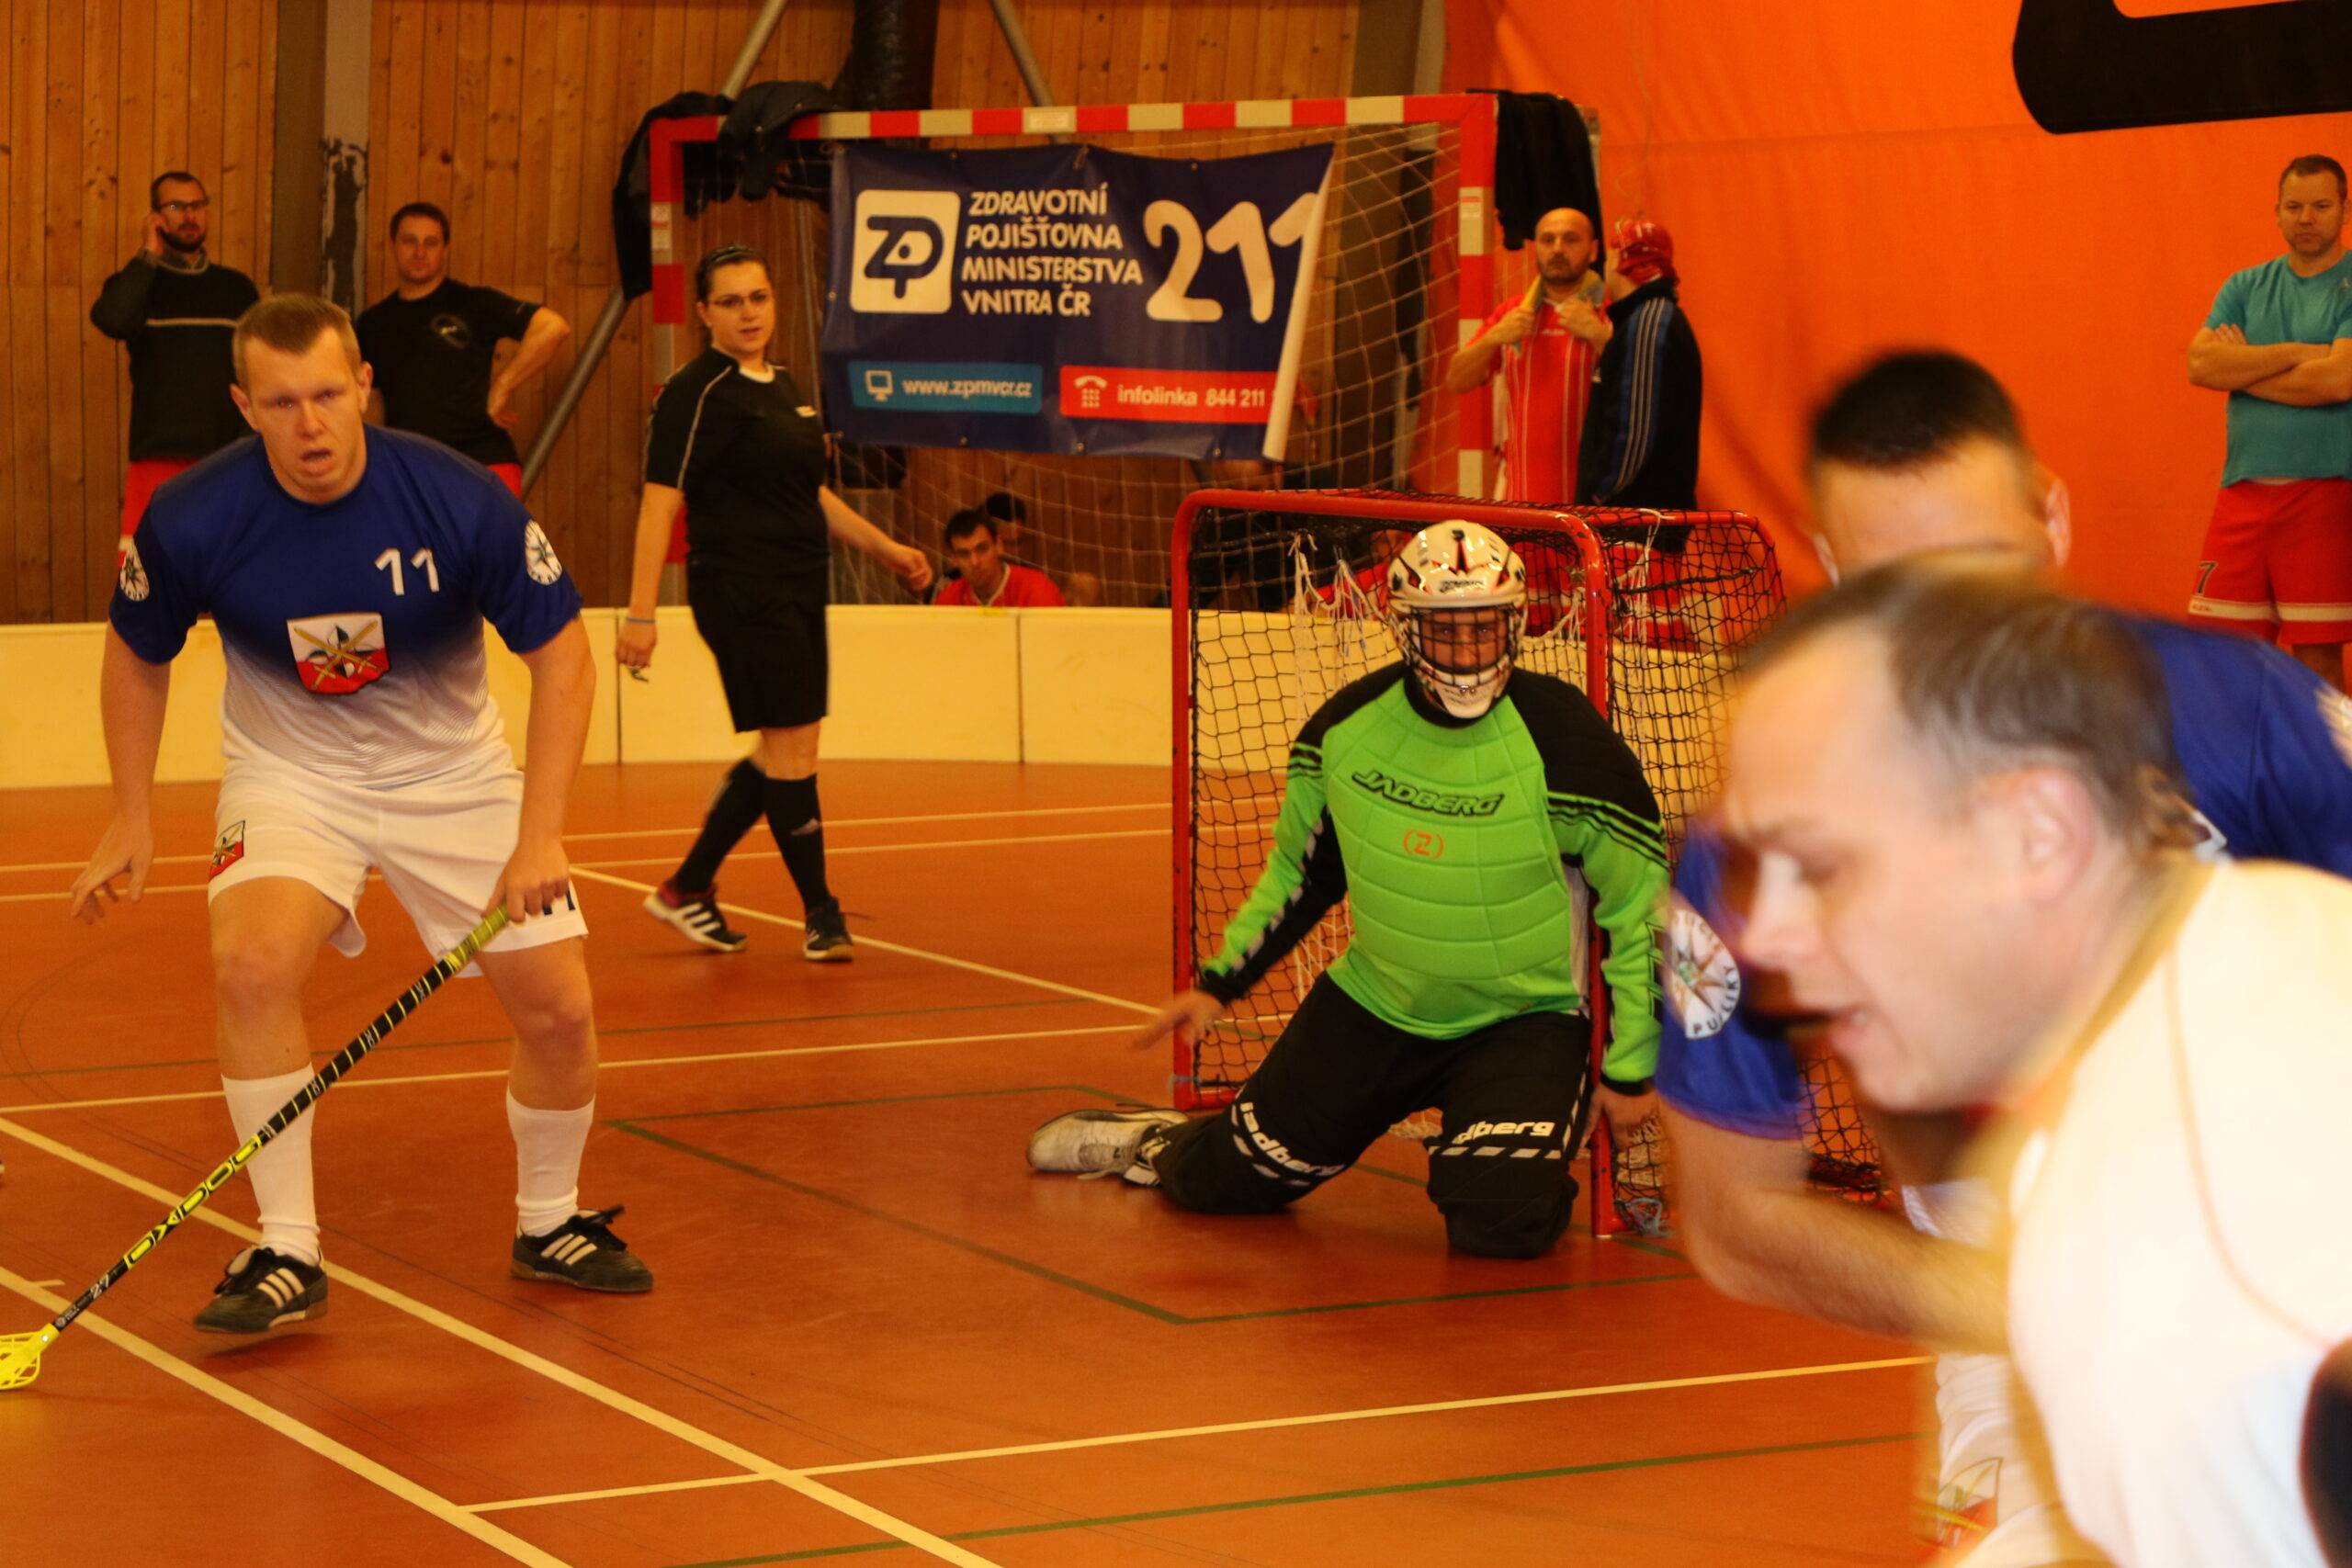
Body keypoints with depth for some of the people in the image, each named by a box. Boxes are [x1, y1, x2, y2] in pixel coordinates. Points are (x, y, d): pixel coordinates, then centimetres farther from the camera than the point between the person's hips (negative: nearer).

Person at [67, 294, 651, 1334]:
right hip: (290, 773, 0)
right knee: (253, 964, -27)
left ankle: (549, 1225, 24)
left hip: (453, 772, 1)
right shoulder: (191, 522, -21)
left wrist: (539, 835, -21)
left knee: (559, 1012, -4)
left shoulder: (462, 504, -24)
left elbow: (563, 654, -14)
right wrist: (131, 820, 2)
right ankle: (288, 1255, -15)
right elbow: (137, 655, 1)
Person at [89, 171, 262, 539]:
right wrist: (149, 256, -9)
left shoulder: (237, 288, 12)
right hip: (159, 461, -2)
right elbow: (112, 320, -17)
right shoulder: (135, 283, 6)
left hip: (227, 458, 2)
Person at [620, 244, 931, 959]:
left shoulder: (782, 386, 15)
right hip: (743, 594, -9)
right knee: (791, 745, -6)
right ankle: (819, 912, 4)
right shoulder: (698, 392, -11)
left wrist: (883, 546, 26)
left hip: (798, 591, 9)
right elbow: (659, 502, -15)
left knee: (778, 754, 11)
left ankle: (687, 889, 22)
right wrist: (640, 612, -21)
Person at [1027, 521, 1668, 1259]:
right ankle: (1155, 1146, 43)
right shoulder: (1347, 726, -8)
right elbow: (1300, 867, 12)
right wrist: (1220, 982, 10)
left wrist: (1631, 1067, -8)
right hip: (1375, 1004, 3)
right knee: (1226, 1182, 8)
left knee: (1498, 1219, -26)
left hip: (1526, 1020, -3)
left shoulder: (1561, 739, -20)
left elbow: (1647, 901, -10)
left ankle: (1515, 1160, 10)